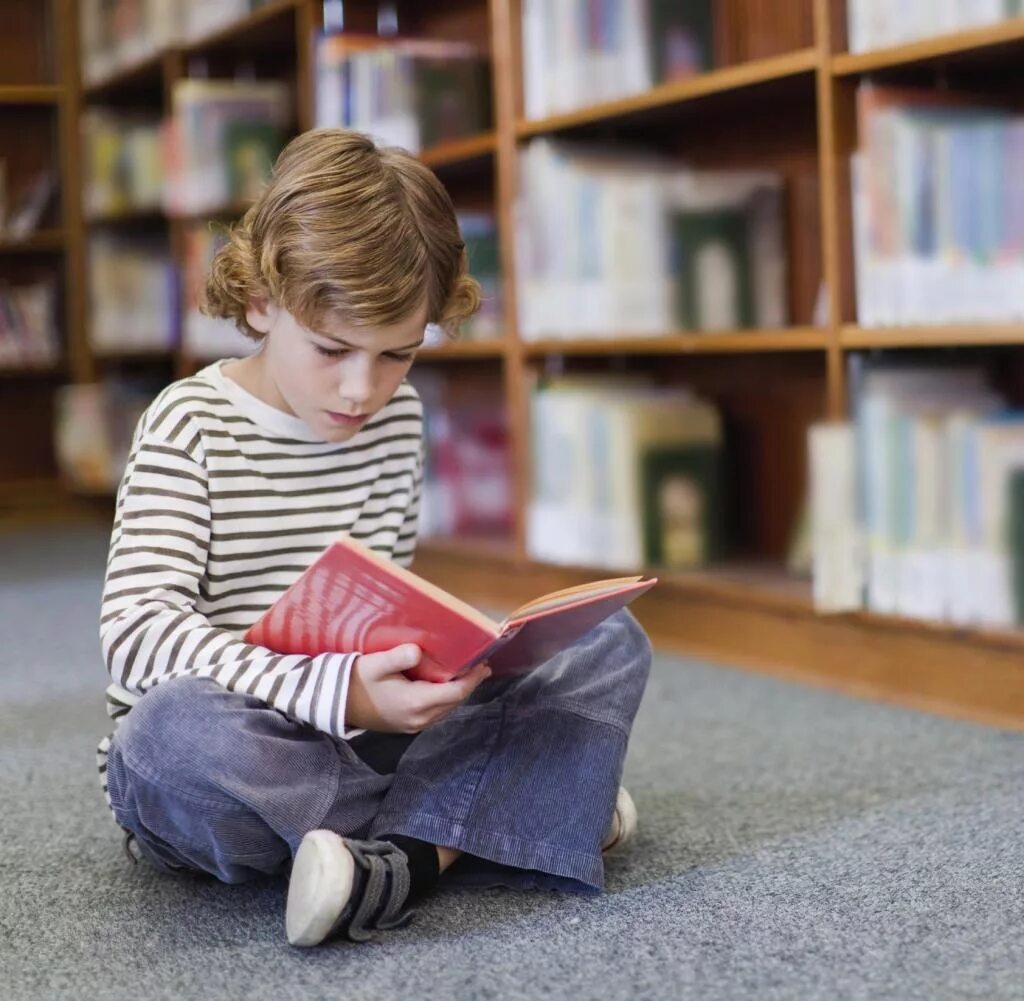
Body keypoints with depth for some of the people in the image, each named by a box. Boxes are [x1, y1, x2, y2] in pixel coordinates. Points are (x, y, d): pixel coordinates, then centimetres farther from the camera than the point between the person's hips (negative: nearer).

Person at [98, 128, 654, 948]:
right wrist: (337, 694, -35)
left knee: (612, 643, -8)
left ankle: (404, 859, -30)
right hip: (227, 752, -5)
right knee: (176, 725, -41)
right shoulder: (190, 426, -9)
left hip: (367, 732, 5)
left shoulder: (398, 419, 7)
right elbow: (138, 630, -21)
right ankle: (508, 809, -22)